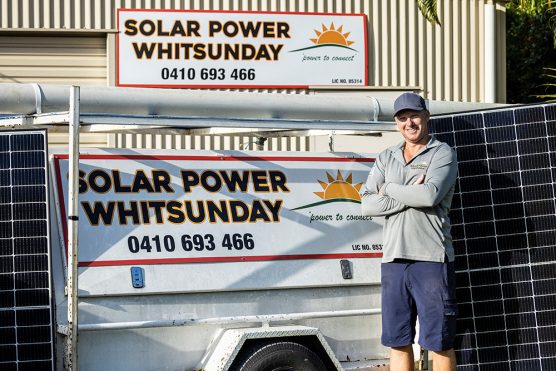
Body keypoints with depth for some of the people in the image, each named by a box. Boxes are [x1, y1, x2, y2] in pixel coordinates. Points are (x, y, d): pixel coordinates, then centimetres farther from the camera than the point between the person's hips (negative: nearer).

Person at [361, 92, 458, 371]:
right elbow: (367, 204, 3)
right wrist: (410, 196, -7)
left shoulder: (442, 154, 2)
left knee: (439, 342, -2)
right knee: (397, 340, 8)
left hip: (432, 259, -5)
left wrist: (389, 189, -3)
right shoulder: (386, 158, 16)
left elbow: (430, 194, -17)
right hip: (393, 259, 5)